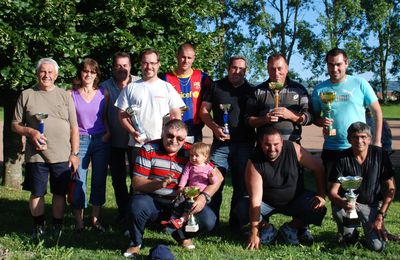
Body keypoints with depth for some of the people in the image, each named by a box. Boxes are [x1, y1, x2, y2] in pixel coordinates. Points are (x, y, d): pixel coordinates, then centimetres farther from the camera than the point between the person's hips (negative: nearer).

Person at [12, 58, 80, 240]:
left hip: (62, 156, 1)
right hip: (36, 155, 0)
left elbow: (74, 128, 6)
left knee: (60, 193, 8)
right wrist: (30, 132, -13)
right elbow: (15, 125, 7)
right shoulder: (27, 95, 5)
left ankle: (57, 227, 24)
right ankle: (38, 227, 25)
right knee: (37, 193, 7)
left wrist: (74, 153, -1)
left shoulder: (65, 96, 7)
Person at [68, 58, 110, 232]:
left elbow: (107, 117, 11)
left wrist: (108, 134, -3)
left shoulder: (103, 93, 6)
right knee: (79, 181, -1)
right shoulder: (71, 94, 2)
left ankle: (95, 219, 18)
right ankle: (79, 221, 9)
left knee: (99, 180, 7)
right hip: (80, 140, -2)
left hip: (100, 141, 2)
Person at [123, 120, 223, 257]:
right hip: (153, 201, -1)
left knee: (208, 221, -20)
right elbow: (136, 182, -11)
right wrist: (159, 184, -30)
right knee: (138, 205, -35)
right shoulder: (148, 149, -4)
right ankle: (136, 243, -1)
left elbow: (218, 177, -1)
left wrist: (204, 196, -18)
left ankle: (182, 235, 17)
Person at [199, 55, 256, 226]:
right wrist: (215, 128, -9)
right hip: (220, 143, 0)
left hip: (244, 144, 1)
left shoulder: (251, 90, 11)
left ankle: (235, 222, 14)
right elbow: (204, 111, 6)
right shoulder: (216, 87, 9)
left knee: (241, 185, 4)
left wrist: (257, 140, 0)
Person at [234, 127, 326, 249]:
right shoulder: (254, 163, -25)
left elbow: (318, 168, -9)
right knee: (242, 209, -27)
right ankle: (266, 228, 5)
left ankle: (292, 228, 5)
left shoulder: (294, 149, -21)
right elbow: (255, 199, -29)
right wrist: (254, 233, -31)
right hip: (267, 202, -1)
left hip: (295, 200, 1)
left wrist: (321, 195, -16)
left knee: (318, 208, -25)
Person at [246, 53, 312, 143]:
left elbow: (308, 118, 6)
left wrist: (291, 115, -12)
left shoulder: (299, 89, 10)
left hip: (291, 145, 0)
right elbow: (249, 120, 7)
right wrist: (264, 119, -11)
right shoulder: (258, 91, 11)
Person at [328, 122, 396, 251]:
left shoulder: (380, 154, -7)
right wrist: (343, 202, -37)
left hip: (371, 205, 0)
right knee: (337, 208, -35)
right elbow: (332, 192, -13)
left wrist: (380, 216, -12)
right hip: (348, 201, 0)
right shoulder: (343, 159, -10)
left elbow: (390, 189, -4)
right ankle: (348, 234, -2)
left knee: (378, 246, -20)